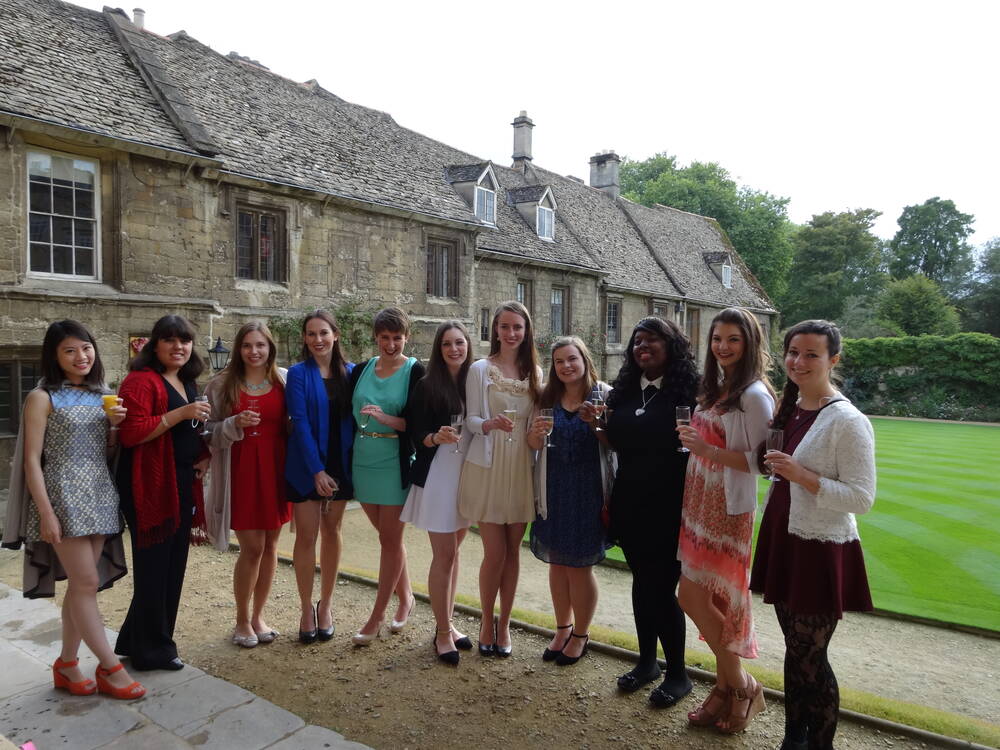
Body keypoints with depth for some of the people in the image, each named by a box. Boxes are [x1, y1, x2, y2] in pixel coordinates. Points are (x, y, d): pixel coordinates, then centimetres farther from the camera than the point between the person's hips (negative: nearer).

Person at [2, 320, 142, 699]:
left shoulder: (102, 395, 11)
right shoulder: (42, 397, -5)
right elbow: (32, 461, -8)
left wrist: (115, 424, -3)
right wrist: (46, 514, -14)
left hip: (100, 496, 6)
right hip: (63, 497, -6)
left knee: (82, 584, 10)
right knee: (87, 582, -4)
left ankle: (67, 664, 24)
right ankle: (110, 668, 6)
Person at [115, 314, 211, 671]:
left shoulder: (188, 383, 15)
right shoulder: (140, 381, -11)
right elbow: (131, 433, -21)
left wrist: (205, 454, 7)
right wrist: (180, 413, -25)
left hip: (184, 486, 9)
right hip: (152, 486, -8)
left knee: (173, 566, 13)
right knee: (153, 568, 1)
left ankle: (136, 641, 29)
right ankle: (151, 651, 16)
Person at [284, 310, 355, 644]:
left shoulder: (350, 372, 3)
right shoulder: (298, 373, -6)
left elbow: (355, 417, 5)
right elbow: (300, 422, -12)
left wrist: (355, 465, -3)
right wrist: (317, 470, -18)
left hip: (340, 465, 3)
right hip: (306, 466, -2)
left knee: (331, 532, 12)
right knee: (306, 536, 2)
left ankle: (326, 605, 25)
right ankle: (306, 609, 17)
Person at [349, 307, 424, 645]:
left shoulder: (416, 372, -7)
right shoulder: (362, 370, 7)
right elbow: (350, 414, 14)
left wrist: (387, 418, -24)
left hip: (396, 464, -5)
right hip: (364, 461, 5)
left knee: (390, 539, 3)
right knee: (388, 536, 16)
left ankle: (376, 617, 15)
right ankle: (405, 598, 34)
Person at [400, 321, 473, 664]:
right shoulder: (427, 386, -6)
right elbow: (416, 433, -7)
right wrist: (436, 437, -25)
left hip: (467, 473, 4)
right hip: (437, 474, -4)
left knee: (452, 550, 15)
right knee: (444, 555, -1)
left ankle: (447, 623, 28)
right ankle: (442, 633, 13)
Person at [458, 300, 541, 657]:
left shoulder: (535, 372, 8)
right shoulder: (480, 369, -1)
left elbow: (536, 422, 15)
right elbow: (470, 419, -3)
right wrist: (490, 424, -22)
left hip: (521, 468, 3)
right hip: (487, 467, -3)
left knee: (513, 551, 9)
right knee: (495, 552, -1)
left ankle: (504, 624, 25)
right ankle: (486, 622, 22)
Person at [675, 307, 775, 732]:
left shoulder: (754, 395, -14)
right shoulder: (716, 388, 11)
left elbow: (760, 460, -18)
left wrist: (708, 450, -24)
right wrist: (694, 442, 1)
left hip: (728, 509, -8)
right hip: (699, 505, 8)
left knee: (695, 597, -2)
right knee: (698, 598, 12)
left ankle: (739, 686, 19)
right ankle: (729, 687, 28)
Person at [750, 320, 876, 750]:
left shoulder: (849, 422, -15)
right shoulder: (788, 410, 7)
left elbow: (862, 498, -19)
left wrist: (802, 476, -24)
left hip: (821, 552, -7)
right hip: (783, 541, 7)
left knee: (811, 658, 4)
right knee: (794, 650, 18)